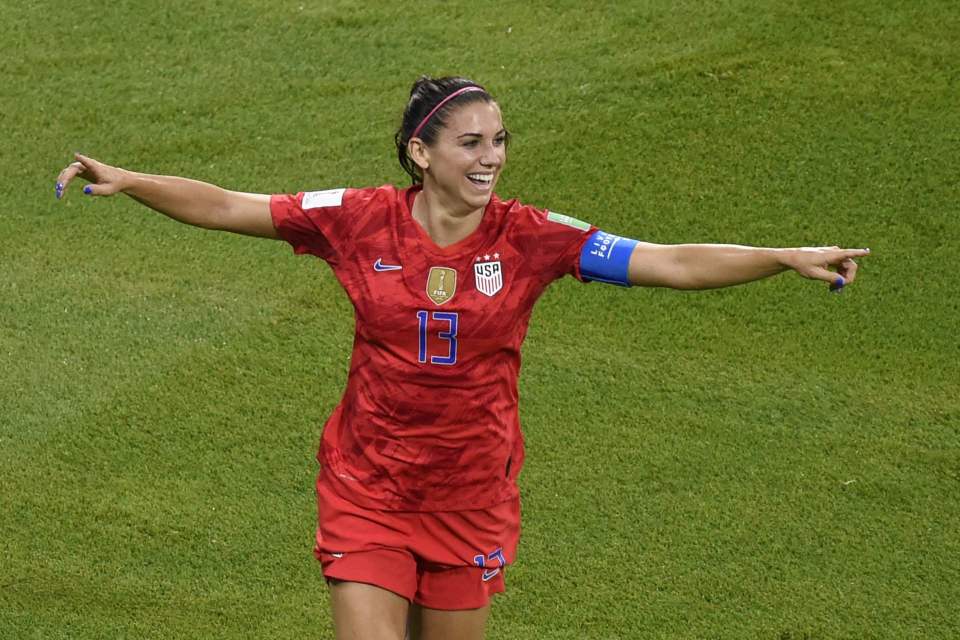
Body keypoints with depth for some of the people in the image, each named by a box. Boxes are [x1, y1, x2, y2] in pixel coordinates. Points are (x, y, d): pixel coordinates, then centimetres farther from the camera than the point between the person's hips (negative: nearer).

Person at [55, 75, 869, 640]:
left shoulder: (528, 237, -7)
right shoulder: (361, 221, -8)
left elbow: (672, 264, -9)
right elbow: (226, 208, -2)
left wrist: (789, 258, -17)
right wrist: (125, 181, -12)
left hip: (471, 497, 1)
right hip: (368, 485, -1)